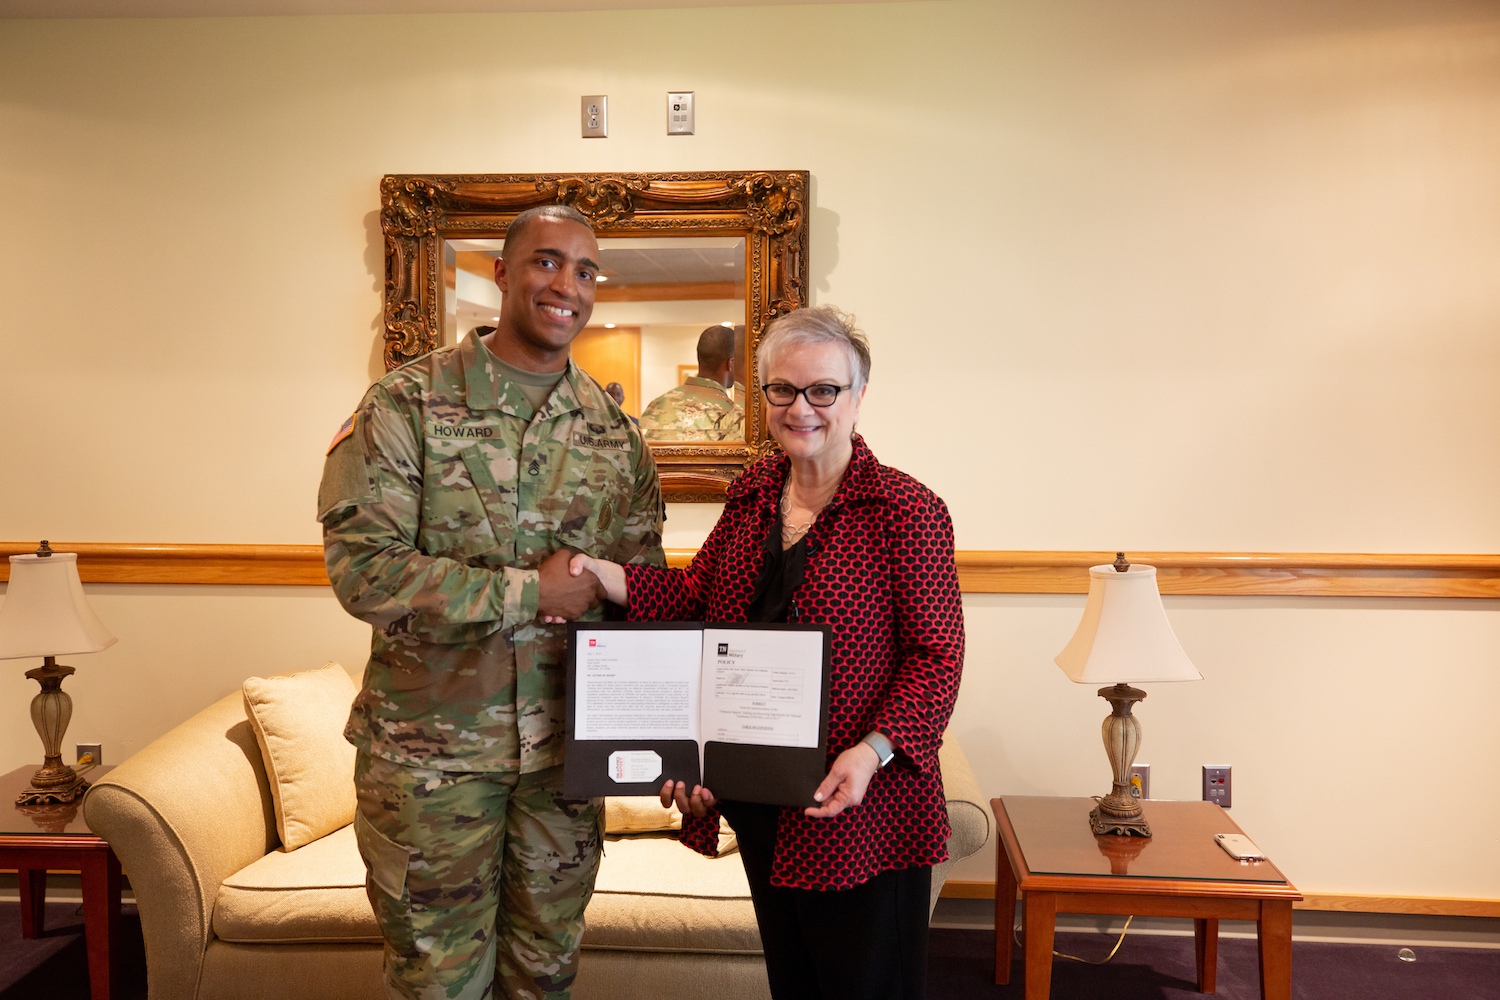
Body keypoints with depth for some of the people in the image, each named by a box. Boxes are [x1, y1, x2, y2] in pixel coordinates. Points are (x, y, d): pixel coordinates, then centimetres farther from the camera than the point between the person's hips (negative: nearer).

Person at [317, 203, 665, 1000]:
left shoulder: (613, 428, 4)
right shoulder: (407, 404, -9)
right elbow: (362, 568, -17)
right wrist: (531, 592, -19)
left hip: (567, 747, 4)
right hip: (430, 749, -3)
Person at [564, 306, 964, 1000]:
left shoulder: (905, 511, -14)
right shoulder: (752, 494, 6)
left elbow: (937, 654, -15)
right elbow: (698, 593, 8)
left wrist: (874, 751, -26)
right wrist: (613, 579, -8)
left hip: (859, 807, -6)